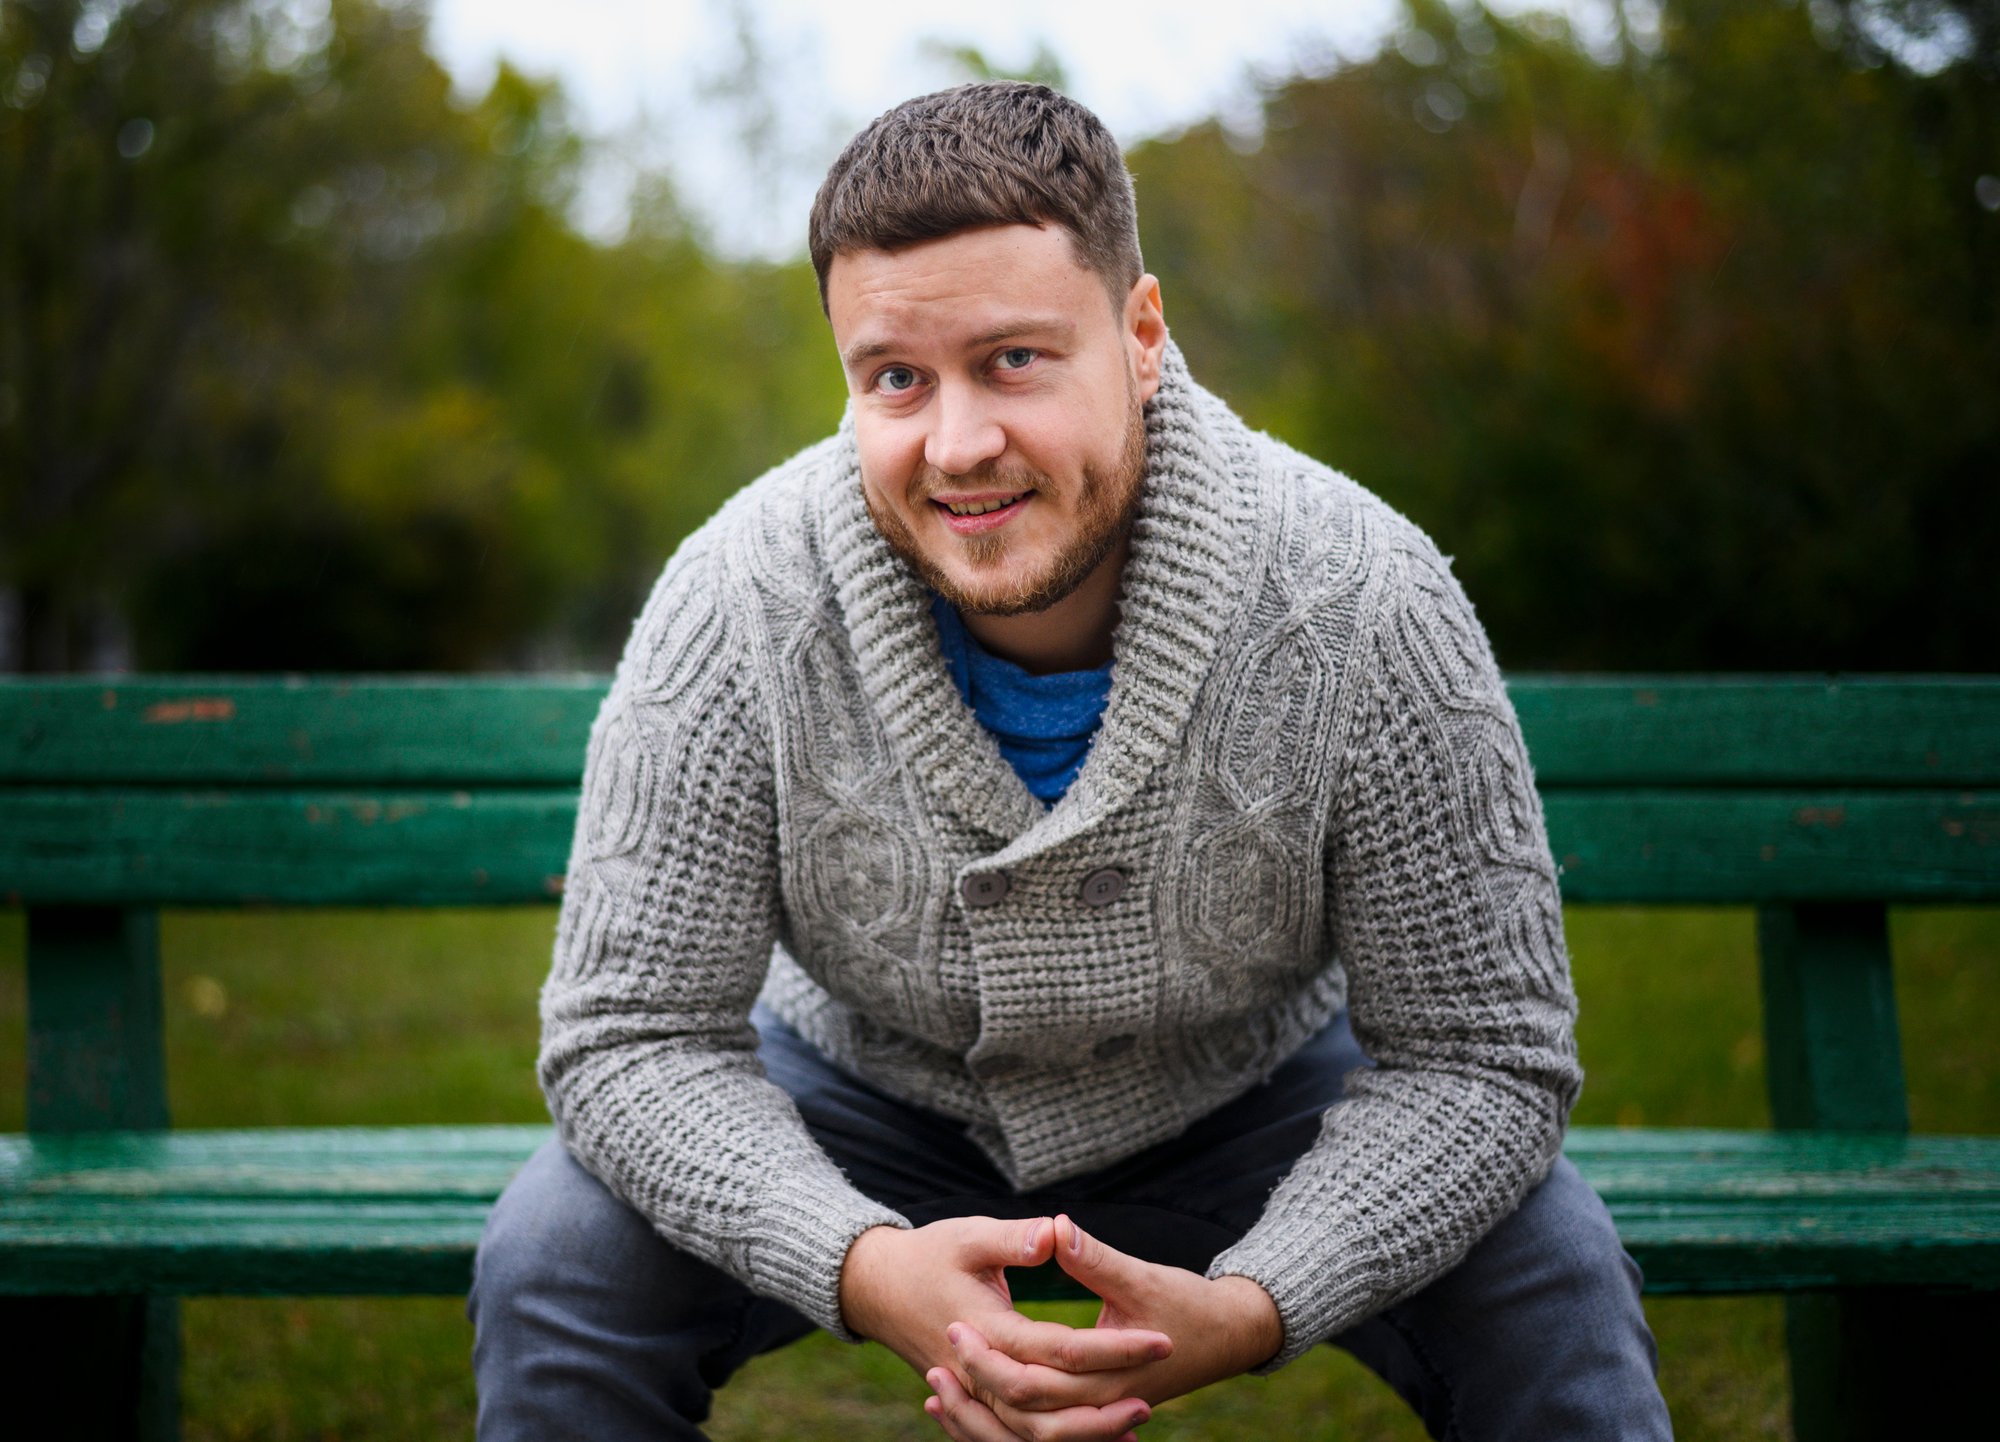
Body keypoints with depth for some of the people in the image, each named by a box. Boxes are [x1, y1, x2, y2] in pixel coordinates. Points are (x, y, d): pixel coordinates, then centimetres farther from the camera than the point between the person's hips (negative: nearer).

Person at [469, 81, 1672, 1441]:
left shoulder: (1366, 606, -28)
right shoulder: (737, 607, -27)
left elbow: (1480, 1058, -21)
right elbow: (634, 1033, -20)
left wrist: (1240, 1315, -38)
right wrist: (866, 1266, -39)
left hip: (1249, 1100, 0)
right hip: (861, 1098, 1)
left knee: (1553, 1279, -23)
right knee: (554, 1265, -21)